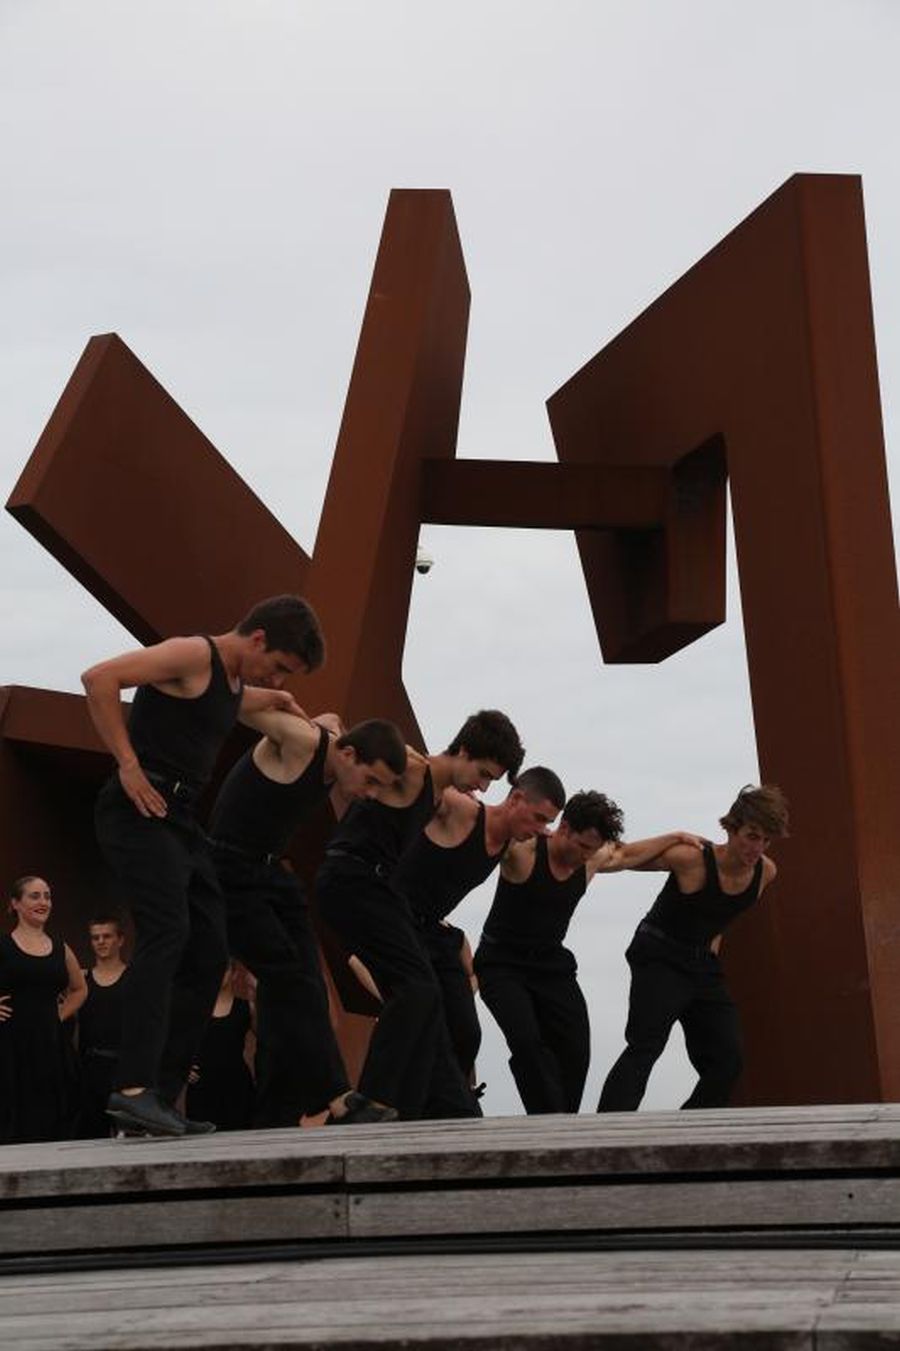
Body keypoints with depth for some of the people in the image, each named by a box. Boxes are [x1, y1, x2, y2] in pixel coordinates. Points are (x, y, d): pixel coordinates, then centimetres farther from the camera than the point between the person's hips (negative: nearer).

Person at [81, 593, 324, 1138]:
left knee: (208, 954, 6)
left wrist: (274, 697, 32)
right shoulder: (194, 654, -10)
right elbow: (99, 679, -20)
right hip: (141, 811, -10)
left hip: (181, 819, 10)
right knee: (167, 933, -24)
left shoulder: (235, 678, 20)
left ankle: (161, 1099, 8)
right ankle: (134, 1088, -33)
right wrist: (127, 764, -21)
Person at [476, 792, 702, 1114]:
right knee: (527, 1041, -27)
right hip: (502, 964, -6)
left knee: (576, 1051, -8)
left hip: (552, 964, 6)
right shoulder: (522, 851, -19)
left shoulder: (592, 861, 2)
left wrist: (676, 838, 25)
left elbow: (628, 855, 23)